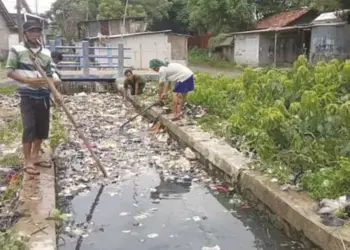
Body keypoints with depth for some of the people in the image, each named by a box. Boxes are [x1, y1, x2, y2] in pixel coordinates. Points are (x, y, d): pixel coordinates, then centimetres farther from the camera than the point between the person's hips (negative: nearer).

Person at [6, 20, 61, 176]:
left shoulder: (46, 52, 11)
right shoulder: (17, 50, -3)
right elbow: (10, 72, -6)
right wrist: (29, 80, -18)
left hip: (44, 95, 5)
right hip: (27, 95, -5)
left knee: (42, 128, 9)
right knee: (29, 128, -9)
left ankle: (35, 156, 24)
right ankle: (27, 161, 0)